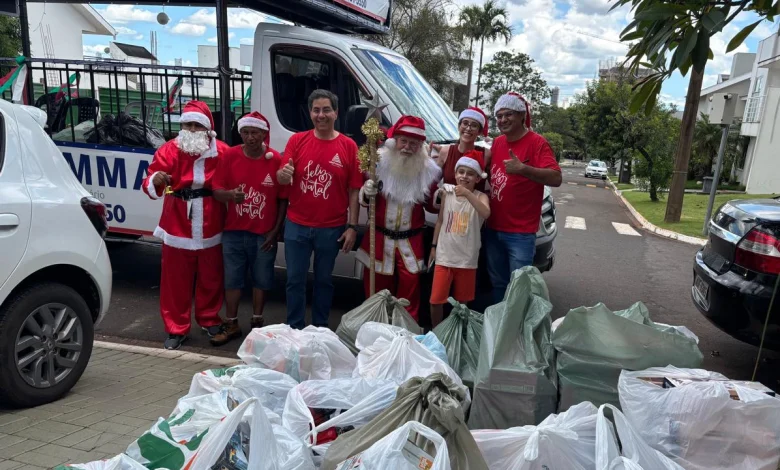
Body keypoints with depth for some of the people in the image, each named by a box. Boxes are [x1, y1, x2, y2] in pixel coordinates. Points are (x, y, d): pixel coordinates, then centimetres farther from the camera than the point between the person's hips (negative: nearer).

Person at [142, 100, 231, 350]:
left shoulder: (222, 152, -3)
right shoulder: (169, 150, -4)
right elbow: (150, 185, -12)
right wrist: (155, 181, -33)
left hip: (210, 229, 1)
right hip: (178, 228, 0)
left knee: (210, 278, 14)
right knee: (176, 280, 7)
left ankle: (210, 320, 34)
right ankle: (176, 328, 21)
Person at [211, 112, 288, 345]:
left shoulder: (276, 160, -7)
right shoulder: (230, 156, -3)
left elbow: (284, 199, -3)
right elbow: (216, 190, -1)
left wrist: (275, 231, -6)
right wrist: (231, 194, -25)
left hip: (264, 234, -1)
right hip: (234, 232, 1)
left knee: (261, 280, 12)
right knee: (232, 279, 9)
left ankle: (257, 322, 30)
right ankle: (231, 325, 24)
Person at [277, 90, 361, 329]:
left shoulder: (348, 146, -3)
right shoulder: (297, 140, 0)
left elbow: (354, 191, -2)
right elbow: (281, 177, -1)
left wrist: (352, 227, -7)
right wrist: (283, 174, -26)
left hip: (331, 228, -1)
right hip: (296, 225, 1)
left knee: (324, 279, 15)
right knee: (295, 280, 10)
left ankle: (321, 329, 31)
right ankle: (294, 329, 26)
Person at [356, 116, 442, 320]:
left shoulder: (428, 169, -3)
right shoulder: (380, 162, -6)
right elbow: (364, 200, 1)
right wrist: (366, 192, -22)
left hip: (411, 241, 0)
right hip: (379, 237, 0)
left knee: (409, 291, 4)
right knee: (376, 290, 10)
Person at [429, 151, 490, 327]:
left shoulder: (480, 196, -9)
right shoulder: (447, 193, 1)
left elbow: (486, 214, -32)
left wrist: (467, 193, -40)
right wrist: (434, 246, 10)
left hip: (467, 258, -2)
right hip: (444, 256, 2)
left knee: (462, 301, 14)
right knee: (436, 299, 1)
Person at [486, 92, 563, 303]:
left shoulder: (537, 143, -11)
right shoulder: (497, 142, 10)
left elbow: (556, 179, -23)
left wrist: (523, 169, -36)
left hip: (520, 233, -6)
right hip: (493, 228, 6)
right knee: (498, 283, 17)